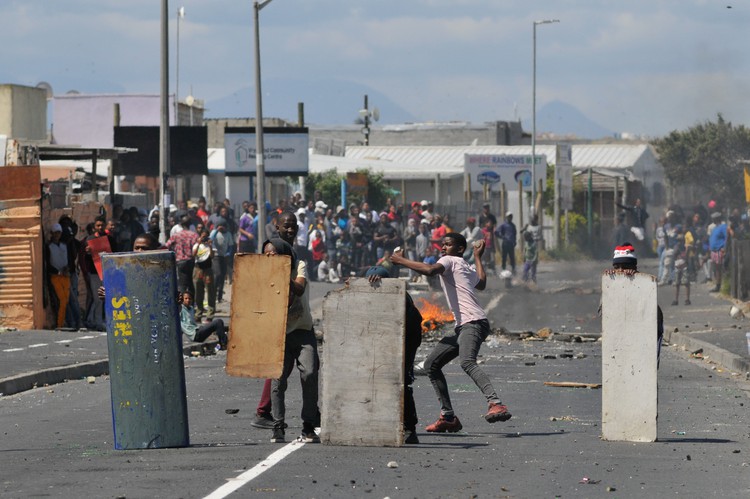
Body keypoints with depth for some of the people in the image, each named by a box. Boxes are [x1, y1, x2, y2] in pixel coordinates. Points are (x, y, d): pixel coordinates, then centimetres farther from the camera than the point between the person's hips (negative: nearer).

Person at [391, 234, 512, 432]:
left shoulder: (450, 260, 1)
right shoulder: (468, 269, 28)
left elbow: (430, 270, -20)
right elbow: (482, 283, 48)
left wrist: (401, 261, -9)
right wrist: (478, 257, 57)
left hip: (473, 322, -10)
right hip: (463, 327, 10)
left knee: (467, 362, -34)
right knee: (431, 364, 12)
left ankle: (496, 405, -51)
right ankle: (448, 417, 12)